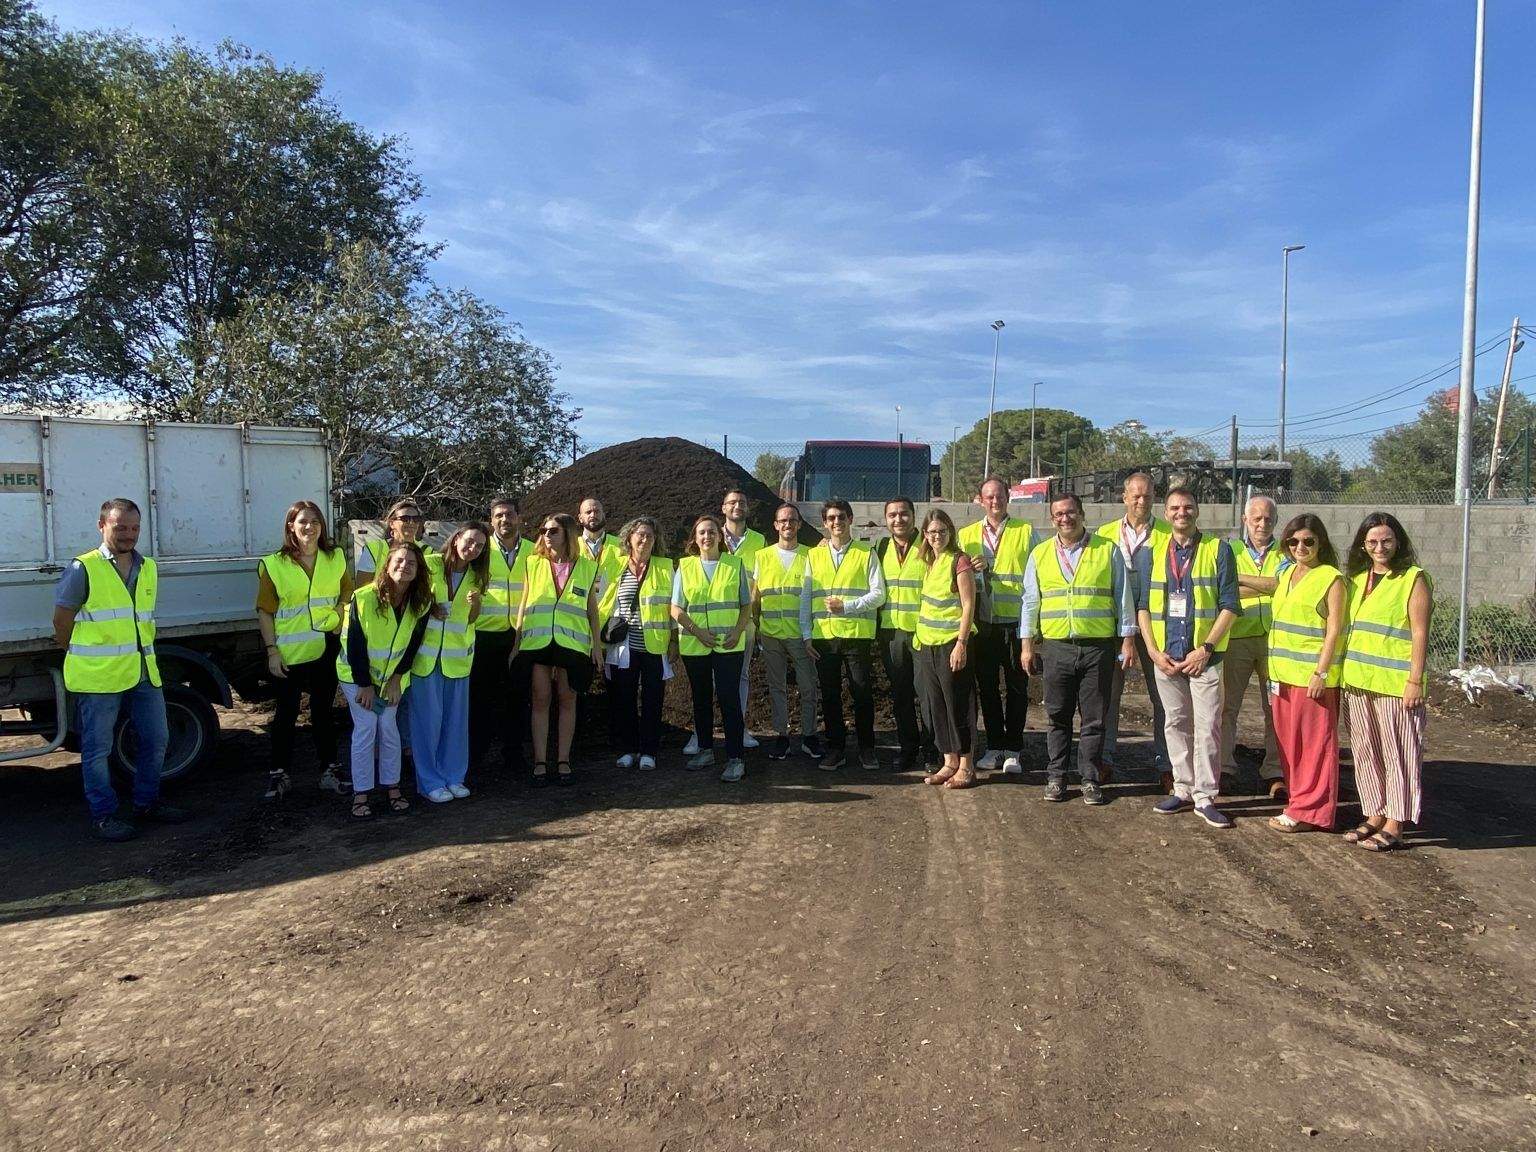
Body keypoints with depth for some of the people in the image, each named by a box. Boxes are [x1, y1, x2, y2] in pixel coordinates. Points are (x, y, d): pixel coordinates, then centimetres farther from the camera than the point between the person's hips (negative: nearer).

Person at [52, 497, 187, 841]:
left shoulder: (148, 568, 11)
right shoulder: (83, 569, -8)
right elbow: (62, 622, -2)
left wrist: (142, 655, 18)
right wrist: (83, 660, 5)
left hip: (144, 672, 6)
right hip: (99, 677, -6)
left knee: (155, 741, 13)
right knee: (98, 748, 4)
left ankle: (146, 804, 27)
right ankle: (102, 815, 15)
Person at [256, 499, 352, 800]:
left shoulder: (335, 558, 4)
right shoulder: (274, 565, -6)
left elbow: (347, 594, 16)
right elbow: (264, 611, -4)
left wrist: (340, 620, -1)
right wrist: (272, 650, -10)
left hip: (326, 647, 3)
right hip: (289, 651, -3)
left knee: (323, 710, 13)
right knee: (287, 713, 6)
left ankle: (330, 772, 21)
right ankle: (278, 775, 19)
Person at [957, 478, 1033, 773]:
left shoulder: (1026, 532, 2)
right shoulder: (967, 535, 11)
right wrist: (971, 570, -8)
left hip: (1016, 622, -3)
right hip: (981, 623, 3)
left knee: (1017, 687, 5)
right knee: (987, 687, 9)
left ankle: (1013, 750, 15)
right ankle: (994, 746, 21)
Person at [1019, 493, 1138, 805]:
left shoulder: (1107, 550, 4)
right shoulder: (1040, 554, 9)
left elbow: (1122, 598, 5)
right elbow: (1030, 601, 10)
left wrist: (1128, 640, 1)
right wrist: (1027, 645, 6)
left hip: (1098, 647, -1)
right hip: (1056, 647, 1)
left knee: (1094, 718, 4)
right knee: (1057, 717, 7)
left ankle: (1090, 779, 14)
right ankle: (1056, 777, 17)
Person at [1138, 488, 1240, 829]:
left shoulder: (1218, 549, -1)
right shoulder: (1151, 553, 8)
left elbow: (1229, 605, -4)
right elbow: (1142, 605, 8)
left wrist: (1205, 649, -11)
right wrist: (1153, 650, -3)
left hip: (1204, 655, -3)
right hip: (1165, 654, 3)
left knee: (1207, 726, -3)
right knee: (1175, 724, 11)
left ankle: (1205, 797, 6)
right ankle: (1184, 790, 21)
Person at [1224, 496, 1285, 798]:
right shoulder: (1230, 550, 9)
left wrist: (1239, 578, -11)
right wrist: (1268, 587, -9)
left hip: (1275, 638, 1)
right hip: (1236, 638, -1)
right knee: (1227, 705, 0)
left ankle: (1274, 773, 11)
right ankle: (1224, 769, 10)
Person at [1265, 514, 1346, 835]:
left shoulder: (1331, 578, -8)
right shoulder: (1287, 574, 14)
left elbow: (1334, 630, -12)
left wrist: (1320, 673, -18)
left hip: (1312, 675, -7)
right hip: (1283, 673, 7)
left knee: (1314, 743, 0)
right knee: (1288, 741, 11)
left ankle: (1309, 811, 7)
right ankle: (1298, 801, 22)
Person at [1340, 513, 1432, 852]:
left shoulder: (1413, 579, -5)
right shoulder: (1357, 579, 14)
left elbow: (1420, 633, -9)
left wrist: (1415, 680, -14)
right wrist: (1343, 673, 12)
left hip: (1395, 683, -6)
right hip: (1357, 681, 7)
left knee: (1397, 753, 0)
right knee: (1365, 751, 11)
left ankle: (1394, 826, 7)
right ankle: (1374, 816, 22)